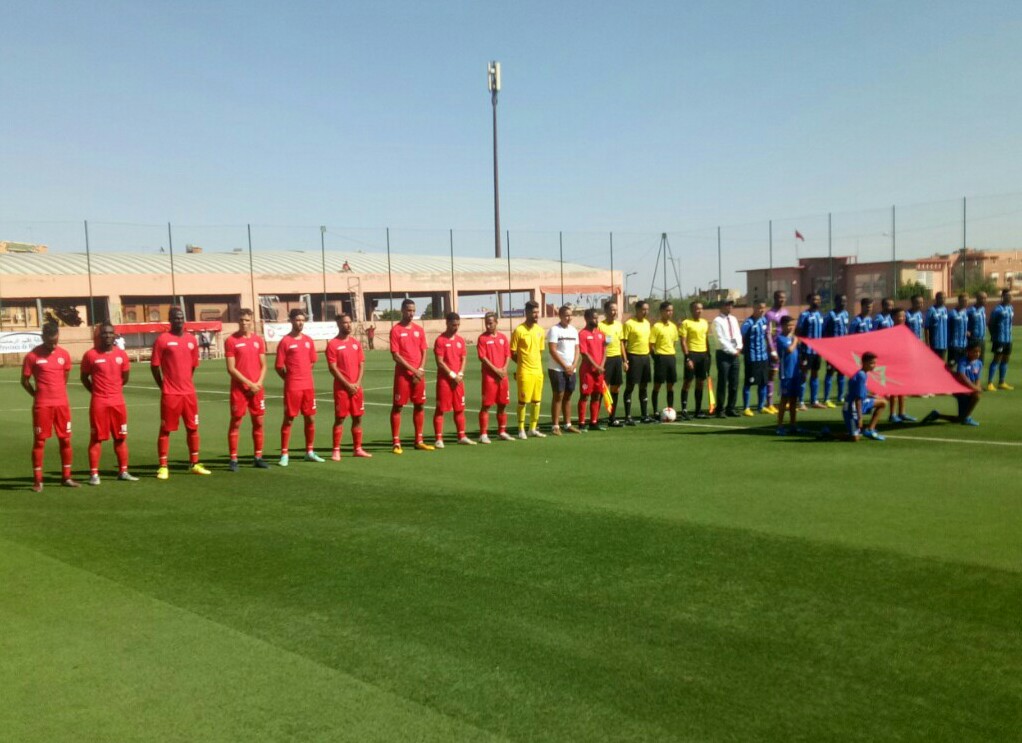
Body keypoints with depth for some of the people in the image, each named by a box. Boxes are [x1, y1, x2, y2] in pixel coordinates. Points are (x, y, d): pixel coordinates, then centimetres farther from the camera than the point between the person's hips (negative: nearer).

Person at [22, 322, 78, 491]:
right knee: (39, 441, 1)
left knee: (65, 440, 6)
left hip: (62, 404, 4)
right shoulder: (32, 356, -7)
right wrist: (37, 395, 3)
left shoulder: (64, 355, 4)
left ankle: (66, 477, 15)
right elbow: (24, 381, 1)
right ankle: (37, 480, 6)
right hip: (42, 405, -4)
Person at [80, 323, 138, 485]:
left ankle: (123, 471, 17)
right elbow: (84, 377, 4)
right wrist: (97, 391, 4)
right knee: (96, 438, 0)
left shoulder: (121, 355, 5)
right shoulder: (91, 355, -5)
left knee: (121, 437, 9)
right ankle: (94, 474, 4)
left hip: (118, 401, 4)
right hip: (99, 403, -4)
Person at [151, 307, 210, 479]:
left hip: (189, 393, 5)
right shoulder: (162, 339, -6)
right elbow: (154, 365, -4)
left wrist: (185, 383, 14)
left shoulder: (192, 339, 8)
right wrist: (164, 386, -1)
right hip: (170, 394, -5)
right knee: (166, 429, 1)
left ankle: (194, 464, 20)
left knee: (193, 428, 9)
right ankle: (163, 467, 7)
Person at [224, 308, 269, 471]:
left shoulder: (258, 340, 8)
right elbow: (231, 368, -8)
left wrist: (259, 383, -7)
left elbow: (263, 365, 10)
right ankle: (233, 459, 5)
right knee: (235, 422, 0)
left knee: (258, 422, 7)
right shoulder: (231, 340, -4)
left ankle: (258, 457, 17)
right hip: (239, 388, -4)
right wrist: (249, 383, -12)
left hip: (257, 388, 4)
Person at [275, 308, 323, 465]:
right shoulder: (285, 341, -7)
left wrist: (304, 376, 14)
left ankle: (310, 452, 20)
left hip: (308, 386, 5)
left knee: (310, 419, 9)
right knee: (288, 420, 0)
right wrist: (290, 378, 1)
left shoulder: (308, 340, 8)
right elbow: (279, 366, -5)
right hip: (292, 387, -5)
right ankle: (285, 454, 6)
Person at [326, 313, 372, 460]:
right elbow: (332, 368, -10)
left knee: (358, 418, 8)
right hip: (341, 387, -5)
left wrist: (357, 383, -4)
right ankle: (336, 451, 3)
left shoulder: (356, 342, 10)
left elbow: (361, 364, 10)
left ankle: (357, 449, 17)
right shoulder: (333, 344, -6)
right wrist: (347, 385, -13)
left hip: (356, 387, 5)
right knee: (340, 418, -3)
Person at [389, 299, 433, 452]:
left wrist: (421, 370, -6)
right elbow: (395, 355, -11)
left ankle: (419, 441, 18)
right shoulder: (396, 330, -6)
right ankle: (396, 443, 1)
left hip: (419, 374, 5)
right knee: (397, 407, -2)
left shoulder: (419, 329, 10)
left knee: (420, 406, 9)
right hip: (402, 374, -5)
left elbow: (424, 352, 9)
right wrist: (413, 370, -14)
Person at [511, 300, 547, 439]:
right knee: (523, 401, -1)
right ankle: (521, 430, 9)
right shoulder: (519, 330, -10)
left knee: (537, 401, 9)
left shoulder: (540, 330, 9)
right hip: (524, 371, -6)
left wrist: (536, 363, 10)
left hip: (538, 371, 6)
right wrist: (522, 362, -3)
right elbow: (512, 352, -6)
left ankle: (533, 429, 19)